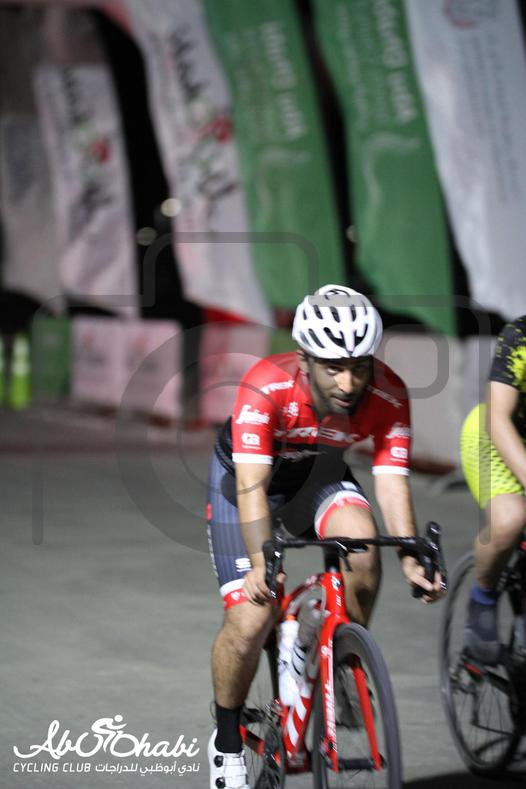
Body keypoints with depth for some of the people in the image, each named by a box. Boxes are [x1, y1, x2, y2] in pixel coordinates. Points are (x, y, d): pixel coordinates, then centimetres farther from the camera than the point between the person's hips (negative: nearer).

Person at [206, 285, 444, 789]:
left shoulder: (388, 395, -27)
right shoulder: (265, 387, -36)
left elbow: (391, 481, -29)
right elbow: (252, 485, -40)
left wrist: (411, 559, -42)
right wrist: (261, 560, -53)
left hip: (319, 474, 2)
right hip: (242, 476, -2)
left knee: (363, 547, -30)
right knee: (250, 621, -14)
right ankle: (227, 741, 10)